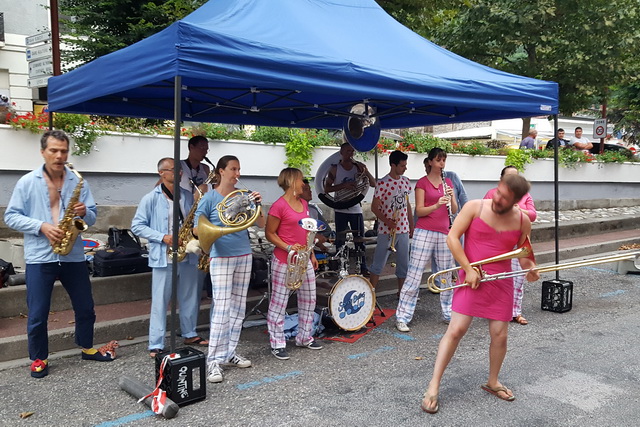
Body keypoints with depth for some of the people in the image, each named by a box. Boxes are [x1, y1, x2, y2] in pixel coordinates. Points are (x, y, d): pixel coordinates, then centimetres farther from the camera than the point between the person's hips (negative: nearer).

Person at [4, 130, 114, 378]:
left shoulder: (79, 182, 4)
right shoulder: (27, 182, -1)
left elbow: (93, 217, 6)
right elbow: (11, 216, -2)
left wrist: (84, 213, -17)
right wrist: (41, 226, -16)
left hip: (73, 256, 3)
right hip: (40, 257, -2)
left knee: (85, 307, 13)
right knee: (37, 313, 4)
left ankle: (87, 348, 33)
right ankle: (39, 359, 22)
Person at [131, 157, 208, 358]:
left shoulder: (187, 195, 8)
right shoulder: (151, 198, -6)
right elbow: (137, 226, -6)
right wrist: (162, 237, -16)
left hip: (187, 256, 5)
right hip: (163, 257, -5)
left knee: (190, 298, 16)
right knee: (160, 302, 0)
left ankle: (190, 334, 33)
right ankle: (156, 345, 8)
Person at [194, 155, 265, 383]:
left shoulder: (242, 196, 7)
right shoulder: (210, 198, -5)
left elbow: (261, 224, 5)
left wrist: (257, 204, -11)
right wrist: (210, 252, -17)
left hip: (244, 256, 5)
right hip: (221, 258, -5)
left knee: (238, 308, 10)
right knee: (222, 308, -9)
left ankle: (229, 353, 21)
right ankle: (214, 361, -3)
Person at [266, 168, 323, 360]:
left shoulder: (303, 203, 10)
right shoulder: (279, 205, -14)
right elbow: (269, 233, -11)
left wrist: (312, 254, 17)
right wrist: (288, 247, -21)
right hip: (284, 261, -8)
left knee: (309, 299, 15)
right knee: (279, 302, 2)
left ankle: (305, 337, 30)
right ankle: (277, 344, 12)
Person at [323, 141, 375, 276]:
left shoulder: (358, 167, 5)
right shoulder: (335, 169, 0)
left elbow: (373, 184, 0)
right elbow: (326, 188, -5)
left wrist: (365, 170, -14)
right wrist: (344, 185, -17)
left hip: (356, 209, 2)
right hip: (340, 210, -2)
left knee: (360, 239, 5)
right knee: (340, 240, 4)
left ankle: (363, 267, 12)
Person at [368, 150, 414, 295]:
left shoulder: (405, 181, 8)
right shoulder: (382, 183, -12)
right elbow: (374, 207, -11)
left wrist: (412, 226, 14)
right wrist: (387, 221, -23)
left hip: (403, 230, 6)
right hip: (386, 231, -6)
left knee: (404, 263, 12)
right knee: (379, 263, 2)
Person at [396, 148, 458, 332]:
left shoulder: (448, 183, 14)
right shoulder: (422, 183, -1)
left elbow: (455, 211, 9)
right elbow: (419, 211, -8)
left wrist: (451, 198, -10)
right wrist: (437, 205, -24)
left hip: (444, 234, 5)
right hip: (424, 233, -5)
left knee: (447, 275, 10)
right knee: (414, 275, -5)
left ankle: (449, 314, 24)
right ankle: (402, 317, -1)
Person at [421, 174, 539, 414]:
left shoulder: (522, 221, 1)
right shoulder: (475, 207, -8)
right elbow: (452, 237, -9)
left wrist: (529, 268, -9)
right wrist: (469, 269, -13)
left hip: (501, 283, 3)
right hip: (472, 279, -3)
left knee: (500, 335, 6)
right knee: (456, 330, -8)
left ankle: (492, 382, 32)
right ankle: (433, 387, 0)